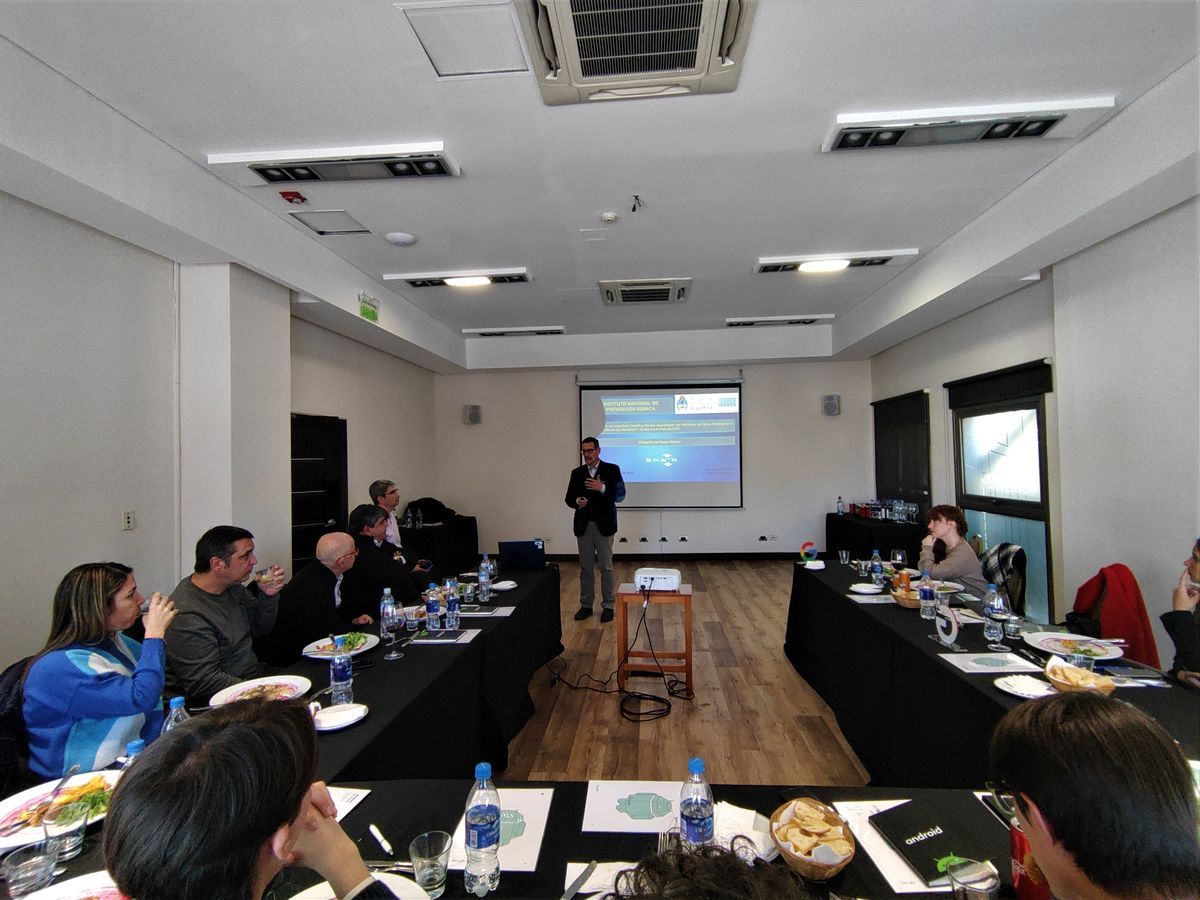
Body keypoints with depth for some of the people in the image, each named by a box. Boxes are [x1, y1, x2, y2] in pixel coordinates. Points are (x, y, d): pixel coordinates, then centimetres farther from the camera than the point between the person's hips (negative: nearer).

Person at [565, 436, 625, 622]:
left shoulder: (612, 469, -2)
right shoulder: (577, 473, 8)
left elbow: (620, 495, -9)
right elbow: (569, 498, 7)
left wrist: (602, 488, -24)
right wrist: (577, 501, -15)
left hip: (603, 525, -3)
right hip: (583, 526, 3)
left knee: (606, 567, 3)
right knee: (586, 568, 10)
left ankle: (608, 606, 14)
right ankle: (586, 605, 21)